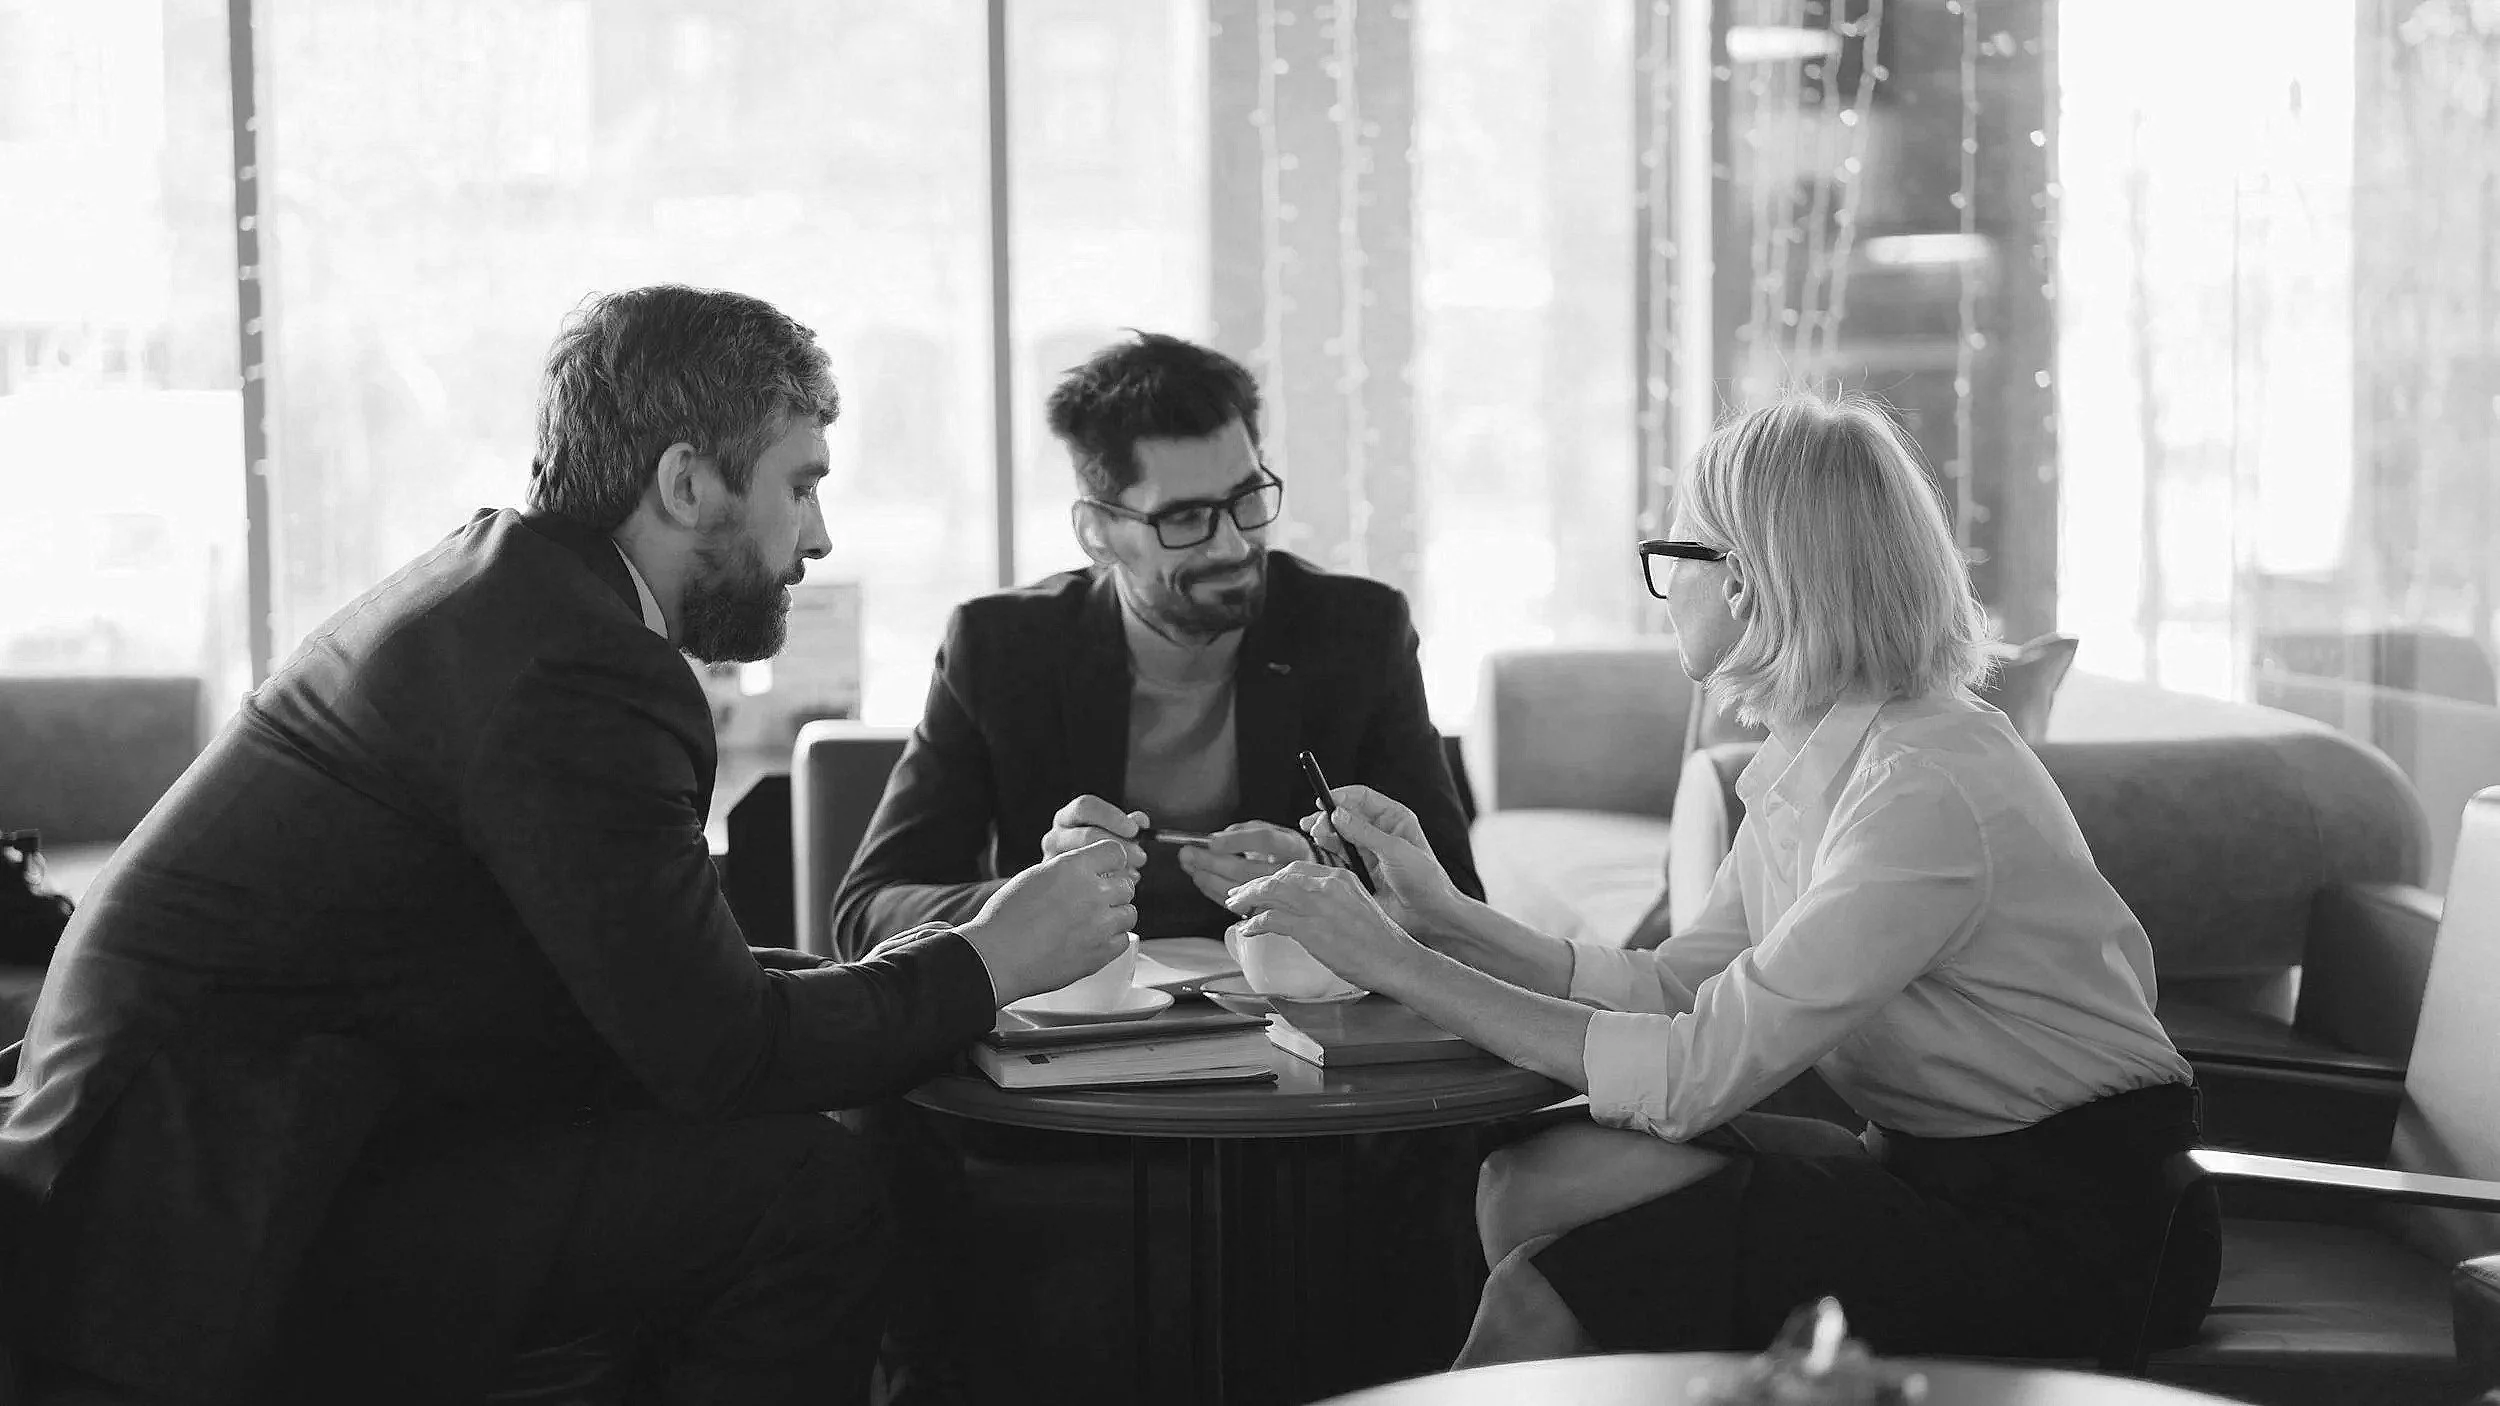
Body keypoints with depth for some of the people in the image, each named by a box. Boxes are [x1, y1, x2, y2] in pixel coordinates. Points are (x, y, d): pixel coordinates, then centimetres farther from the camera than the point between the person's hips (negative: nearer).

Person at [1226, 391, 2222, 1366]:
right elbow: (1676, 987, 8)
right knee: (1527, 1182, -6)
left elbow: (1697, 1072, -25)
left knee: (1542, 1299, -15)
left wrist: (1399, 965, -22)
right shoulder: (1810, 757, 6)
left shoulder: (1925, 793, -24)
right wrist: (1445, 918, -1)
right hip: (1933, 1172, 8)